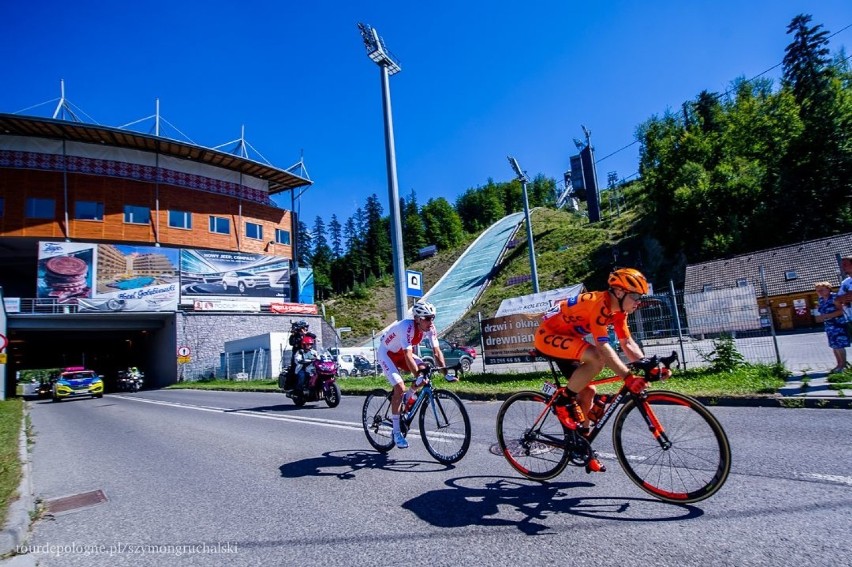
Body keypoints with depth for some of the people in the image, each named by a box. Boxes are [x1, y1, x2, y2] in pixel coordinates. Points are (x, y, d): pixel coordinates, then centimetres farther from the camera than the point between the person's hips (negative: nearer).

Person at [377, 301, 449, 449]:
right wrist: (418, 375, -46)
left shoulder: (430, 328, -17)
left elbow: (437, 352, -16)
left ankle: (407, 400, 9)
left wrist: (446, 372, -24)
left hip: (402, 353, 7)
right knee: (399, 387, -20)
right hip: (387, 353, -6)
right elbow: (408, 356, -41)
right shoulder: (407, 327, -36)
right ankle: (396, 433, -8)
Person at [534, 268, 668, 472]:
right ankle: (564, 402, -13)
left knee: (588, 391, 7)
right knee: (596, 358, -31)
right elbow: (602, 345, -35)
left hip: (564, 337, 10)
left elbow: (627, 343, 0)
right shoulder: (599, 303, -27)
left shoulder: (618, 310, 1)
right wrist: (627, 376, -40)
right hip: (547, 336, -10)